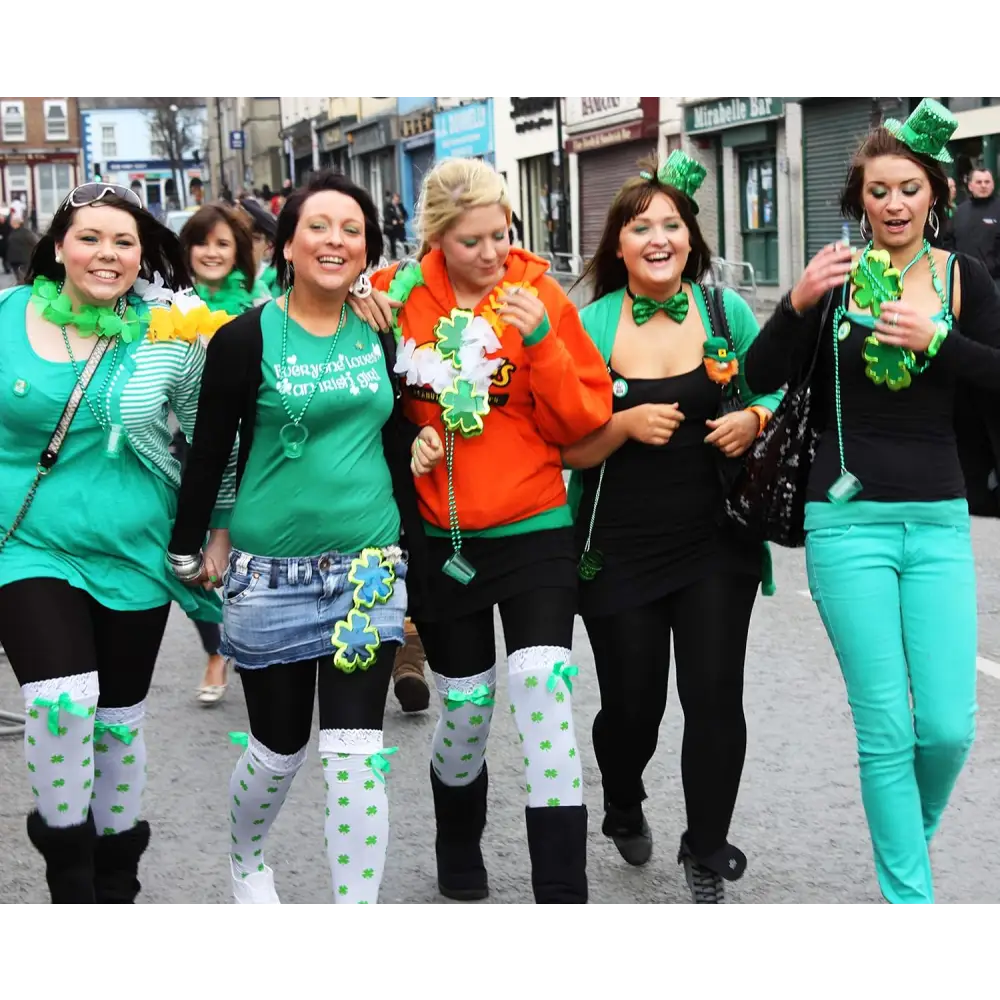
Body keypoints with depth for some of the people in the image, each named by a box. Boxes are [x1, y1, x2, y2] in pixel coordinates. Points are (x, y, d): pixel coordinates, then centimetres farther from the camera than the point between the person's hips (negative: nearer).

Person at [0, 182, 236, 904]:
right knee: (62, 699, -20)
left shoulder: (169, 335, -4)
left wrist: (220, 532, 6)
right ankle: (68, 871, 2)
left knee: (119, 717, 12)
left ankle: (116, 876, 33)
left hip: (134, 553, 1)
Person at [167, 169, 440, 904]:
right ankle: (246, 858, 42)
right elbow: (209, 451, 0)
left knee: (357, 754, -4)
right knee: (279, 748, 12)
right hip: (271, 573, -2)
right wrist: (189, 548, 4)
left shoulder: (381, 337, 5)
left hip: (368, 567, 2)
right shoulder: (246, 338, -6)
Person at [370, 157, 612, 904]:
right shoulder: (398, 296, -3)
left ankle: (563, 890, -3)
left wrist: (541, 340, -20)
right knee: (465, 707, 13)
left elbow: (584, 420, -7)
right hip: (441, 540, 1)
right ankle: (459, 849, 41)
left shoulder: (539, 294, -5)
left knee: (544, 698, -12)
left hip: (535, 533, -1)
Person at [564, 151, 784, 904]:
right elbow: (569, 448, -4)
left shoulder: (726, 310, 0)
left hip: (716, 544, 1)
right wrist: (626, 424, -22)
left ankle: (707, 857, 18)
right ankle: (624, 810, 43)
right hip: (620, 551, 0)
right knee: (632, 705, 9)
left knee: (715, 697, -4)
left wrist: (754, 420, -12)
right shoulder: (590, 325, -4)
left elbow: (775, 395, 10)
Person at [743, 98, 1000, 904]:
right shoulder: (836, 277, 1)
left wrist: (934, 340, -15)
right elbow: (762, 381, -4)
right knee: (886, 729, -2)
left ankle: (910, 840, 31)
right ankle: (907, 888, 15)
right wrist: (798, 304, -20)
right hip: (849, 523, -1)